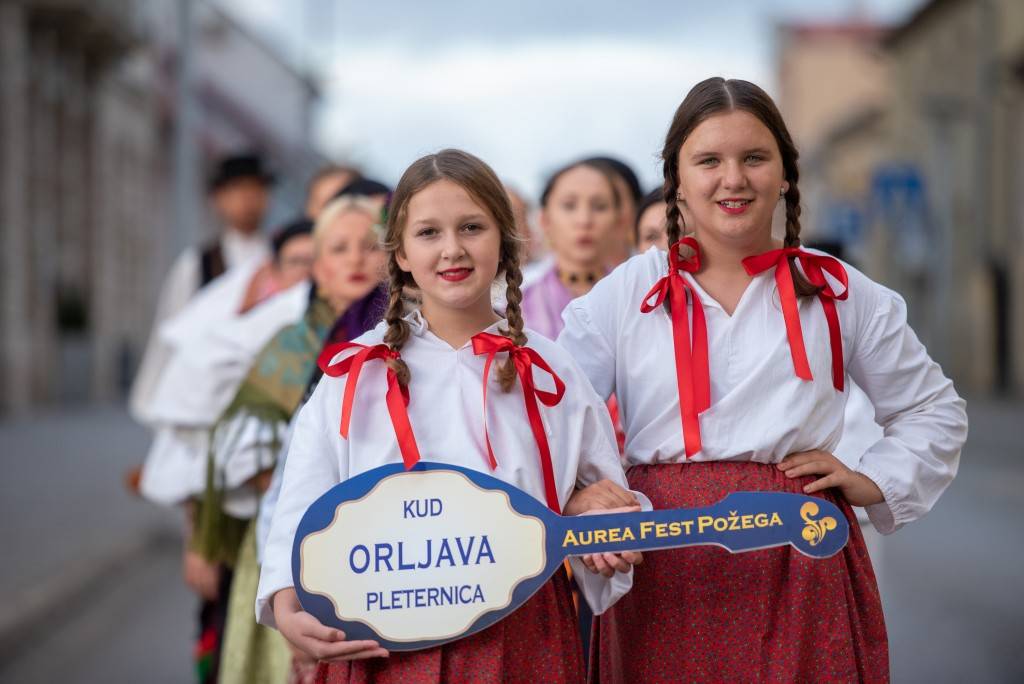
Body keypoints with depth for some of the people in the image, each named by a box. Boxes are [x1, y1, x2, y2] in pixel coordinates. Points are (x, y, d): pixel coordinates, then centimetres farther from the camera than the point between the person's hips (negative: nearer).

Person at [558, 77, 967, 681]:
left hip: (801, 565, 1)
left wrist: (875, 481, 5)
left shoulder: (839, 293, 9)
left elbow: (935, 411, 20)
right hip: (668, 569, 0)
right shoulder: (624, 296, 6)